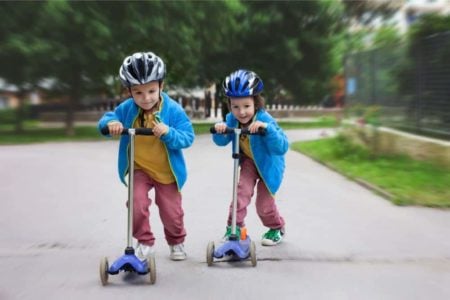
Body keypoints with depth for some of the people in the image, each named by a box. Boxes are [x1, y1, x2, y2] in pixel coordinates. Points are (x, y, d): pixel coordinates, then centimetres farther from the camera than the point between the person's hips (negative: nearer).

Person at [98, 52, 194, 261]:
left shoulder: (173, 110, -18)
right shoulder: (127, 109, -11)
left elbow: (187, 138, -19)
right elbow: (105, 120, -3)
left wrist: (169, 133, -38)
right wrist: (110, 124, -27)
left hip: (166, 172, -1)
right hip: (139, 170, 1)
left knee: (171, 211, 9)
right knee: (137, 203, -20)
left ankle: (176, 242, 40)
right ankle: (145, 243, 5)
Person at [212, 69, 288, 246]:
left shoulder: (264, 120, -34)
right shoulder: (232, 119, -19)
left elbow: (282, 148, -41)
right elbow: (222, 142, -10)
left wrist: (267, 129, -56)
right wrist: (219, 130, -33)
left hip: (268, 164, -3)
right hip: (248, 162, 3)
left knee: (264, 203, 5)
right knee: (242, 190, -19)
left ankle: (277, 228, 34)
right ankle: (234, 227, -2)